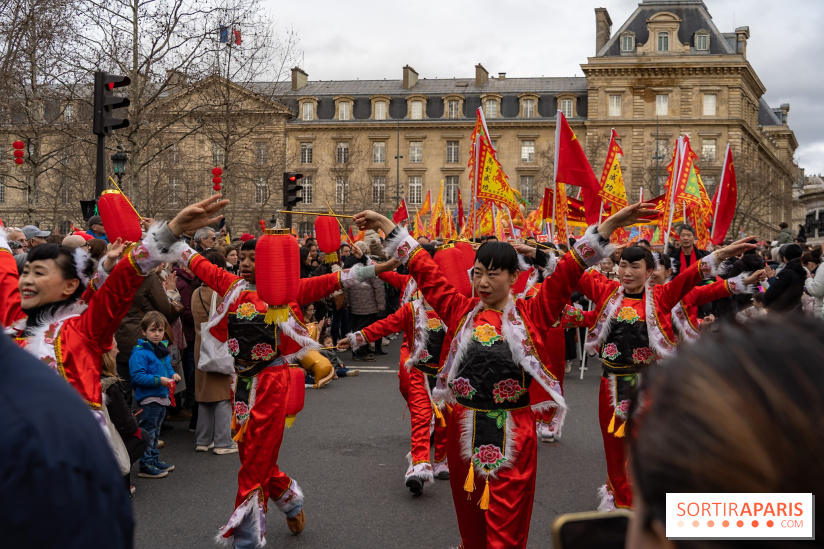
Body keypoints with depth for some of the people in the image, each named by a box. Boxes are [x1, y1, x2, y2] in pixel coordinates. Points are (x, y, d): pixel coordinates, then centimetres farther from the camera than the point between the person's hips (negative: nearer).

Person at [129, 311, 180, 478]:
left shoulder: (163, 350, 12)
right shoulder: (140, 353, -15)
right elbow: (137, 376, -21)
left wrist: (173, 375, 4)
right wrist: (158, 380, -26)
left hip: (162, 397, 9)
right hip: (148, 398, -9)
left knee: (155, 431, 19)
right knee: (148, 432, -4)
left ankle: (154, 460, 29)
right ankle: (146, 465, 2)